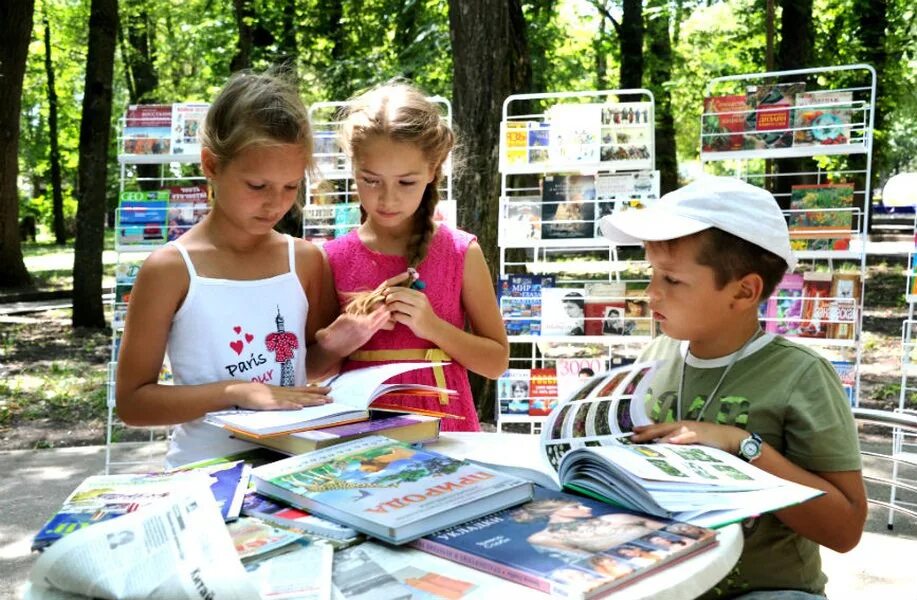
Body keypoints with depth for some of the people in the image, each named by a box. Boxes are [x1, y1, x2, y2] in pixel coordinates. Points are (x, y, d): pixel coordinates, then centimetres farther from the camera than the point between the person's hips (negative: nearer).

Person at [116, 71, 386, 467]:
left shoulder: (306, 260, 1)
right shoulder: (171, 269, -9)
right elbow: (131, 401, -7)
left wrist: (332, 346, -5)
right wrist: (235, 392, -18)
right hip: (205, 473, -1)